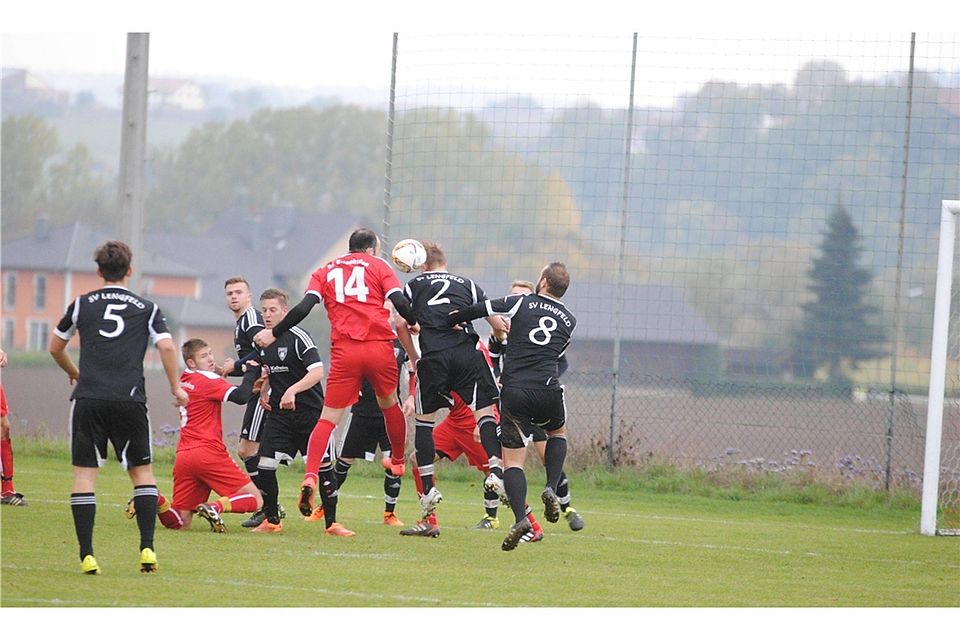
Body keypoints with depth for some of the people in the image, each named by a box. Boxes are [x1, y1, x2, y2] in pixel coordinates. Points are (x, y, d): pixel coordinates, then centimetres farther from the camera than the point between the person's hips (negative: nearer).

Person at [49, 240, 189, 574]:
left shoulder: (82, 304, 11)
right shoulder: (146, 308, 9)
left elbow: (55, 348, 20)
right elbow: (167, 347, -2)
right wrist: (176, 388, 10)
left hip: (88, 399, 0)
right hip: (130, 401, 0)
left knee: (84, 472, 2)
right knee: (142, 470, 12)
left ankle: (86, 555, -7)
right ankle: (147, 548, -1)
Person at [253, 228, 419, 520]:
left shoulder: (325, 271, 16)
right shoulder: (378, 265, 12)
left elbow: (303, 308, 2)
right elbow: (399, 301, -1)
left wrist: (273, 333, 8)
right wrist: (414, 323, 17)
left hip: (344, 351, 0)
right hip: (379, 347, 0)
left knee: (328, 418, -1)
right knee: (389, 403, 25)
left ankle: (310, 477, -19)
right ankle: (398, 461, 40)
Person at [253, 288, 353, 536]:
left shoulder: (298, 337, -13)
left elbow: (317, 371, -25)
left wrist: (292, 390, -37)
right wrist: (263, 392, 10)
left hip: (310, 411, -6)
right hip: (279, 414, 6)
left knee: (323, 465, -5)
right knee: (265, 465, -6)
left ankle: (332, 523, 6)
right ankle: (271, 521, 8)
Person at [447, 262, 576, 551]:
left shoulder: (521, 303, 6)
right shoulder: (569, 321, 15)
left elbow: (478, 310, 0)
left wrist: (449, 322, 15)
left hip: (514, 392, -2)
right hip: (548, 391, 2)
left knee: (513, 460, 1)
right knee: (557, 433, 33)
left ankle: (520, 517, -20)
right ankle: (551, 489, 9)